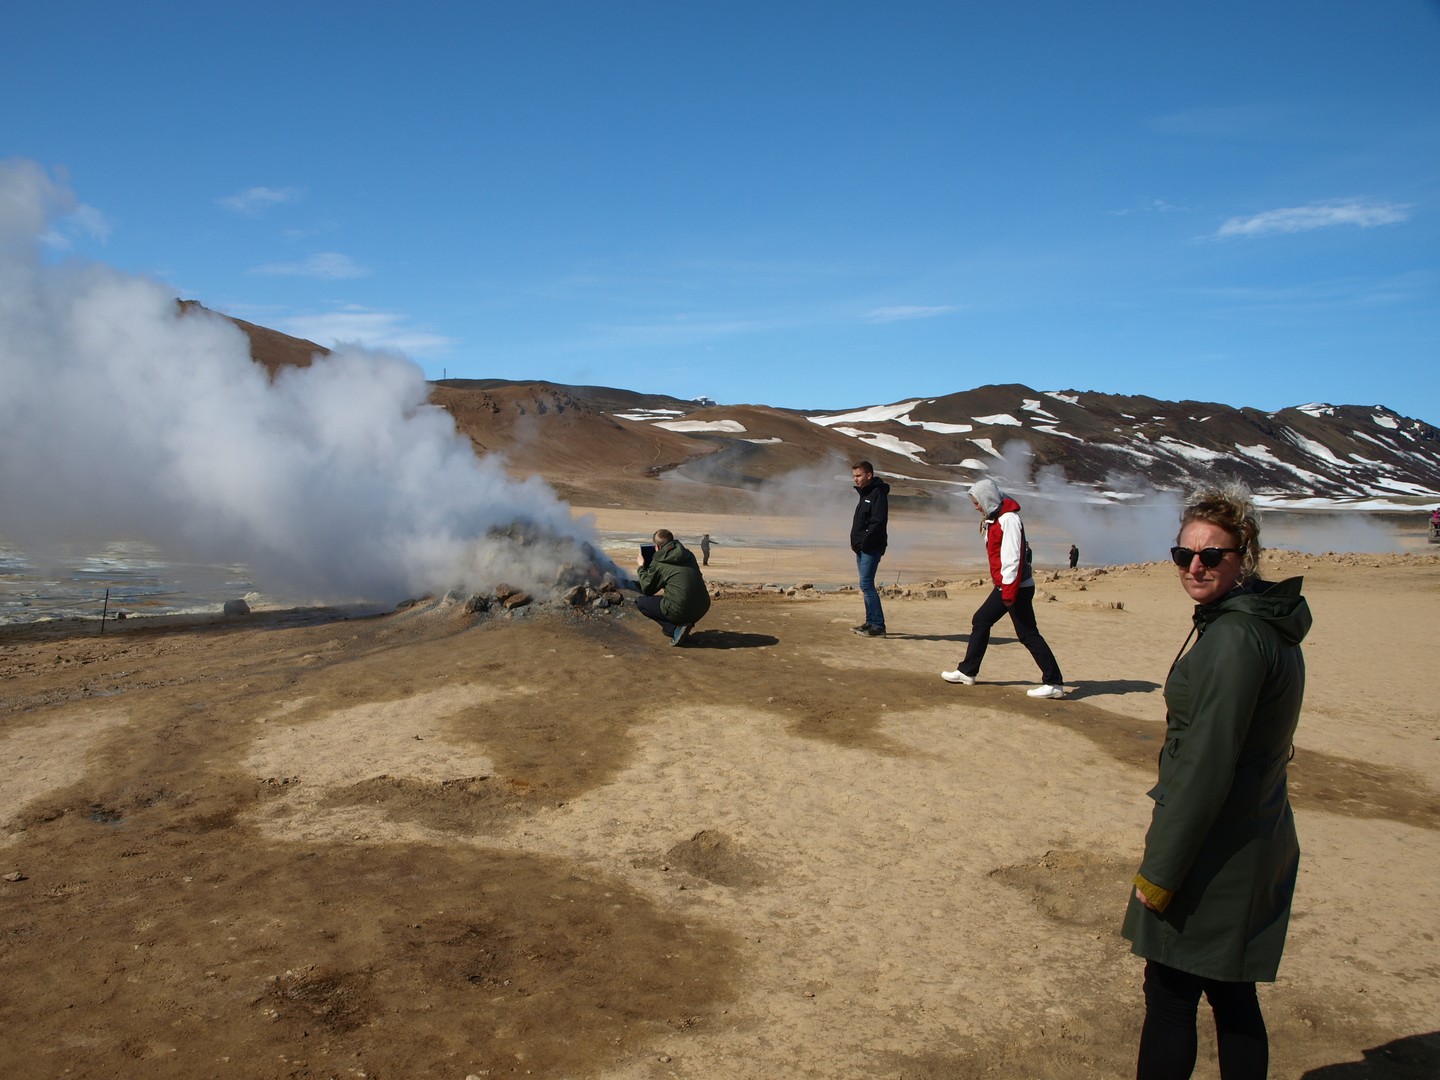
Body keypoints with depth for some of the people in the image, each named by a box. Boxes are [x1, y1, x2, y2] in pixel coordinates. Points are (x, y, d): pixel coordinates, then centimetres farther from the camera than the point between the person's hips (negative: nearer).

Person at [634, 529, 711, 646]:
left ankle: (675, 629, -4)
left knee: (641, 602, 12)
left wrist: (641, 568, 25)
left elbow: (647, 589, 11)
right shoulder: (688, 555, 12)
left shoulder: (658, 563, -3)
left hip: (681, 612, -7)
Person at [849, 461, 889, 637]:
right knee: (866, 585, 12)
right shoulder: (865, 493, 17)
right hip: (862, 548, 10)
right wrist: (856, 542, 11)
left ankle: (878, 626, -10)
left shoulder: (878, 493, -13)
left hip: (871, 548, -10)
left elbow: (878, 522, -21)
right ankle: (871, 622, 18)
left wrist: (865, 542, -21)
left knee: (866, 584, -12)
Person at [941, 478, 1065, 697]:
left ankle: (1054, 683, -3)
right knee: (980, 621, 14)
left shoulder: (1008, 519, -17)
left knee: (1027, 634, -8)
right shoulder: (994, 519, 14)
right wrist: (1004, 588, 16)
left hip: (1017, 586, -10)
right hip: (1004, 586, 10)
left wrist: (1009, 591, -23)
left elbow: (1013, 558, -22)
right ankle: (967, 672, 23)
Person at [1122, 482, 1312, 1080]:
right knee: (1231, 992, 20)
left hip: (1215, 850, -9)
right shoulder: (1270, 624, 8)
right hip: (1257, 840, 9)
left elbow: (1207, 763, -23)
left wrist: (1158, 870, -17)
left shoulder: (1233, 637, -22)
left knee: (1170, 992, 3)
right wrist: (1170, 807, 20)